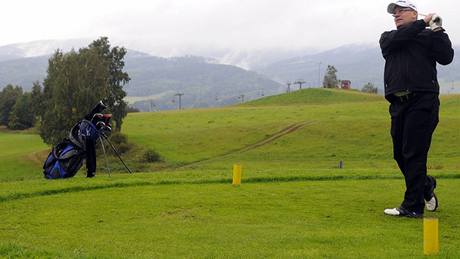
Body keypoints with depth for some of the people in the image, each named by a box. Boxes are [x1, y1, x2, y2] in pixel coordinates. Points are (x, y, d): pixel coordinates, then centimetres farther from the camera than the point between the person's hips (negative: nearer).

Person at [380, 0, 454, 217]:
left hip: (422, 102, -5)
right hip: (398, 104, 5)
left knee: (414, 153, -9)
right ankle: (426, 186, 35)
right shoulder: (388, 37, 18)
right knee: (400, 154, 10)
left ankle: (412, 206, -4)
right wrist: (423, 23, -2)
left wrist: (438, 31, -7)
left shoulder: (428, 36, 9)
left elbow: (446, 57, -6)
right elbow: (396, 39, -5)